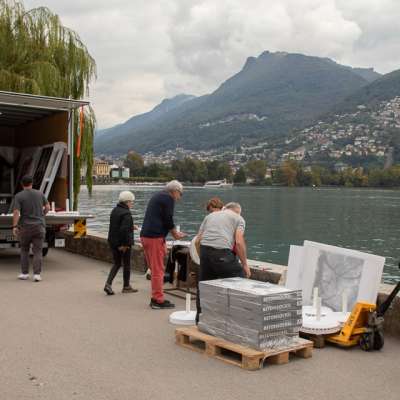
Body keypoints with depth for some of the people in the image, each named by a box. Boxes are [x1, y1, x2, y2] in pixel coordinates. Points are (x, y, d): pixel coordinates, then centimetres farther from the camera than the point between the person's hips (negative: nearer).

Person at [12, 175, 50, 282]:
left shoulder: (18, 196, -7)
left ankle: (25, 273, 18)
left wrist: (14, 227, -13)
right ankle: (37, 274, -9)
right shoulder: (40, 193, 3)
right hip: (39, 226, 1)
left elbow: (16, 212, -16)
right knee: (37, 251, 2)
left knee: (24, 250, 17)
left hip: (25, 227, -1)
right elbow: (47, 207, 10)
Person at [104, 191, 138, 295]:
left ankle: (108, 284, 3)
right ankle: (126, 287, 21)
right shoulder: (126, 213, -19)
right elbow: (124, 229, -27)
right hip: (124, 243, -7)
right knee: (126, 264, 9)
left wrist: (131, 227, 21)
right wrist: (125, 244, -20)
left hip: (113, 242, 7)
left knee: (117, 263, 17)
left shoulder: (114, 210, 7)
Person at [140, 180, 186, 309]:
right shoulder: (168, 198, -7)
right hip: (155, 237, -9)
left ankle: (155, 298, 20)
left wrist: (173, 231, 25)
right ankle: (158, 300, 0)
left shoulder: (157, 196, 23)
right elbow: (168, 220, -12)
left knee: (154, 269, 15)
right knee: (158, 270, -4)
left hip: (145, 235, 9)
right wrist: (175, 233, 4)